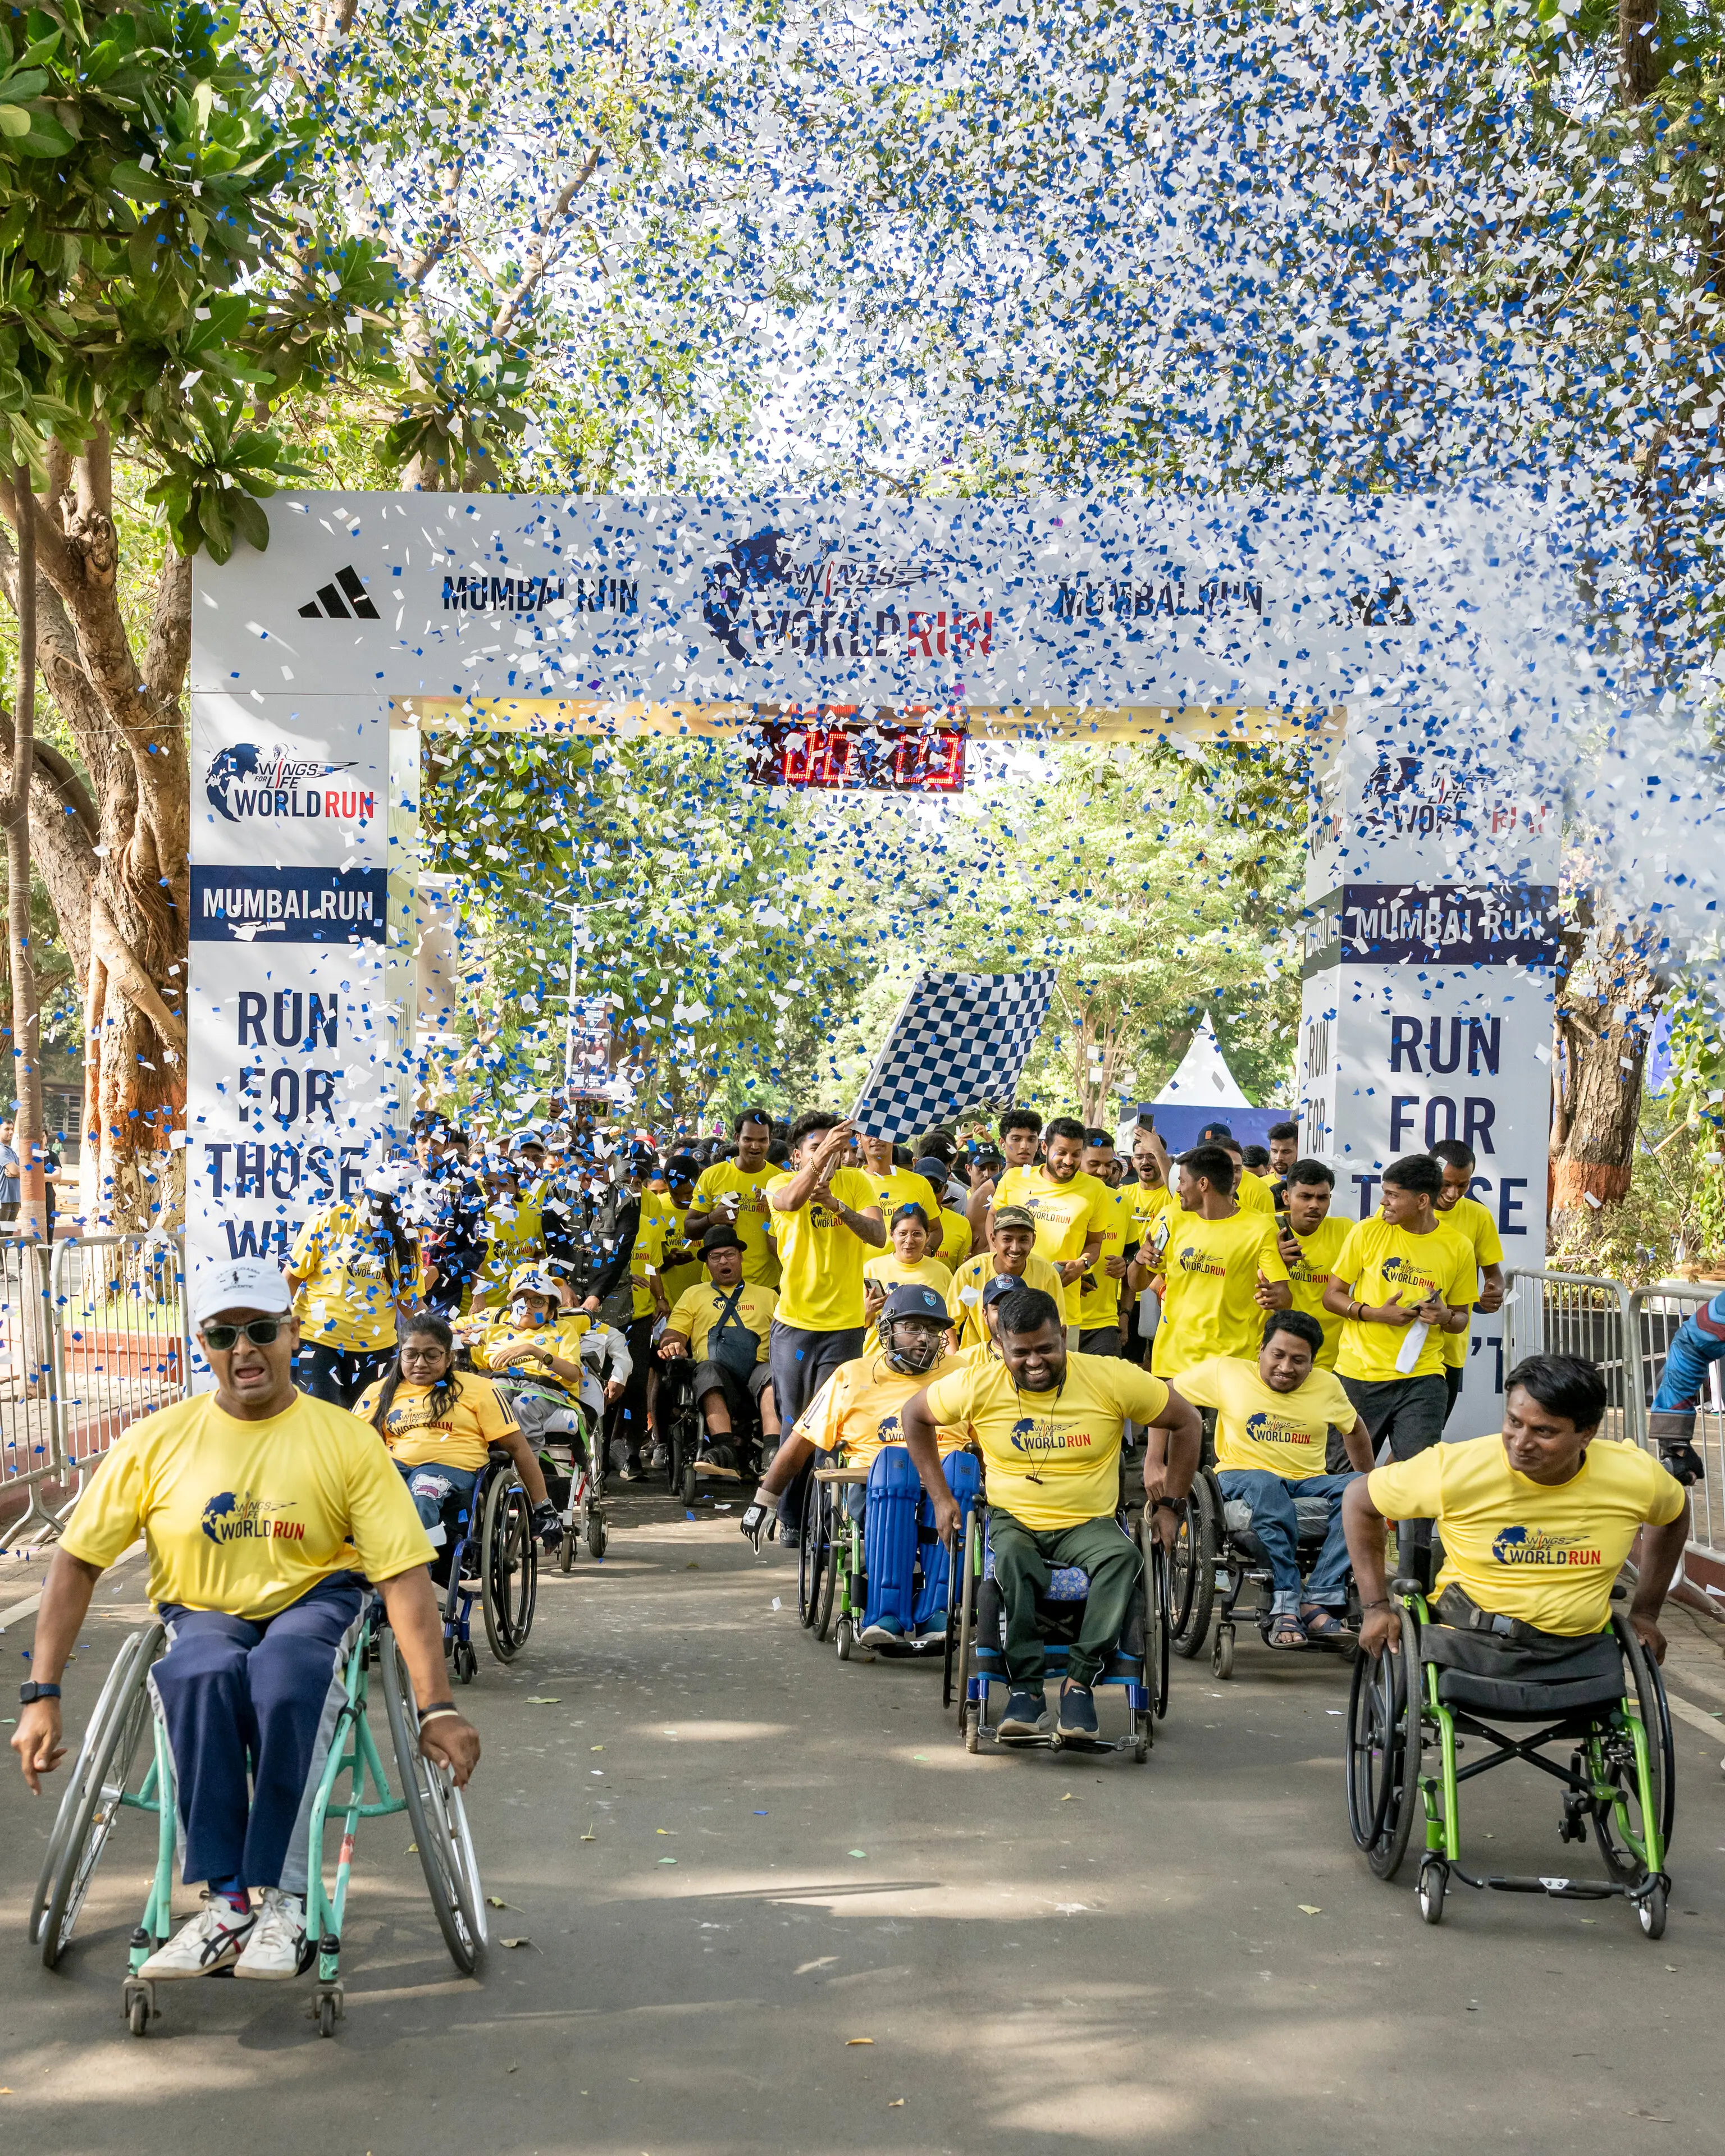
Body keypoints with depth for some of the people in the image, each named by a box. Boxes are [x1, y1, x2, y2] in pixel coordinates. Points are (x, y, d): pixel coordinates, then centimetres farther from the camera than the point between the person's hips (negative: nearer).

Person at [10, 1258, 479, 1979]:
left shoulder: (346, 1440, -8)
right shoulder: (158, 1442, -5)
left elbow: (404, 1573, -12)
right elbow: (78, 1562, -1)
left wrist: (435, 1707, -19)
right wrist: (41, 1695, -9)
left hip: (314, 1601, -1)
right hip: (201, 1614, 1)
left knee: (283, 1674, -37)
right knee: (202, 1675, -36)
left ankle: (281, 1900, -28)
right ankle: (225, 1900, -30)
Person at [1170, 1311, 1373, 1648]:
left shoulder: (1326, 1385, 10)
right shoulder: (1226, 1372, 0)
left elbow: (1354, 1429, 27)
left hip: (1308, 1481, 3)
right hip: (1241, 1476, -3)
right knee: (1264, 1486, -41)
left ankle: (1320, 1603, -34)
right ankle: (1284, 1605, -42)